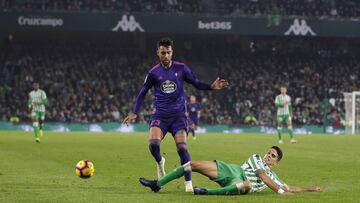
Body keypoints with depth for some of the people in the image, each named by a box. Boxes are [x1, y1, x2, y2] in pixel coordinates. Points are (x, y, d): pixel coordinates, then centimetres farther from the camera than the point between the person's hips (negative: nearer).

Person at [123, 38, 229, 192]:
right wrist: (135, 113, 5)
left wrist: (211, 87, -10)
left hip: (178, 115, 0)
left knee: (182, 148, -13)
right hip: (160, 115, 0)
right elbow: (143, 92, 12)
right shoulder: (153, 73, 2)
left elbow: (196, 84, 9)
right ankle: (160, 161, 13)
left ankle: (188, 183, -2)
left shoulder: (181, 68, 2)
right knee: (153, 143, -22)